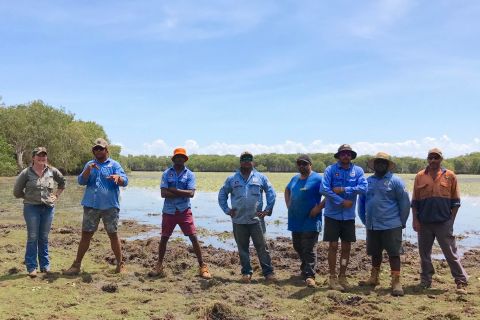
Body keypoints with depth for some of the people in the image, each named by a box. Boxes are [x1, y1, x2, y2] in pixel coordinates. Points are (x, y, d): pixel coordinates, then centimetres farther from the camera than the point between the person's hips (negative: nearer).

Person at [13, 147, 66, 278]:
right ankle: (31, 267, 8)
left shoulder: (52, 171, 1)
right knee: (32, 238, 1)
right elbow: (17, 192, 1)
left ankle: (45, 265, 19)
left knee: (44, 238, 11)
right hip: (32, 208, -2)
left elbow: (62, 182, 18)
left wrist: (57, 195, 10)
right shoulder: (26, 173, -6)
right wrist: (30, 197, 2)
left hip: (48, 208, 3)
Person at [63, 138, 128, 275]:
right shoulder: (89, 164, 12)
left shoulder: (114, 165, 2)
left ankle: (120, 264, 15)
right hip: (91, 206, 3)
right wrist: (88, 169, -17)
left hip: (110, 207, -2)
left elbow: (125, 181, -9)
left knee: (113, 234, 4)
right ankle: (76, 265, 15)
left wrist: (118, 177, -32)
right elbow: (81, 181, 0)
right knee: (86, 235, 6)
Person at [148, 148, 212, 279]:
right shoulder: (166, 174, 1)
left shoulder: (189, 174, 0)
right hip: (169, 211, 1)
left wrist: (174, 190, -15)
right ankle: (159, 265, 26)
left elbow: (191, 193, -13)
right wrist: (182, 193, -14)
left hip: (184, 211, -1)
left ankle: (202, 266, 5)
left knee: (193, 237, -4)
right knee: (164, 238, 9)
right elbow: (163, 193, -11)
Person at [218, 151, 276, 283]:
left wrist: (267, 210, 1)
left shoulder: (260, 177, 5)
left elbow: (271, 193, 8)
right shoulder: (232, 179, 7)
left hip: (256, 219, -1)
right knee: (242, 249, 8)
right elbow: (222, 195, 14)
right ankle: (246, 272, 18)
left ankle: (268, 272, 8)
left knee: (262, 247, 1)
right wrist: (227, 210, 5)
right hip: (238, 220, 1)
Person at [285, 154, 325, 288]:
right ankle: (305, 269, 36)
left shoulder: (317, 179, -11)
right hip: (295, 221, 8)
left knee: (309, 250, -7)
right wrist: (288, 204, 17)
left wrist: (318, 208, -18)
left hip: (310, 222, -8)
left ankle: (309, 276, -5)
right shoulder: (295, 179, 12)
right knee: (298, 247, 18)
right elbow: (287, 190, 30)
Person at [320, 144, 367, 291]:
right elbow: (324, 189, -17)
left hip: (349, 215, 3)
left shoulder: (358, 171, 1)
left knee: (346, 247, 10)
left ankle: (342, 276, 24)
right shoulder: (330, 169, -6)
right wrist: (342, 201, -19)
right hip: (332, 214, -3)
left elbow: (363, 188, -13)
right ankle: (332, 277, 14)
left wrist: (343, 189, -18)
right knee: (333, 246, 2)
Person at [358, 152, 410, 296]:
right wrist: (365, 220, 12)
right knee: (375, 253, 17)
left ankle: (396, 282, 4)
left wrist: (401, 222, -2)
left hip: (391, 226, -5)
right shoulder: (368, 181, 8)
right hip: (372, 226, 5)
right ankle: (374, 278, 31)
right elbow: (361, 201, 15)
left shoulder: (395, 181, -6)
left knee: (394, 253, -1)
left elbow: (405, 202, -4)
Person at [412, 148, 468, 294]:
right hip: (424, 223, 2)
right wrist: (415, 220, 1)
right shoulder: (420, 176, 4)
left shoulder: (450, 176, 1)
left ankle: (461, 282, 10)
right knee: (424, 253, 10)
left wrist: (451, 220, -2)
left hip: (444, 222, -2)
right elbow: (415, 202, 7)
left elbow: (455, 201, 4)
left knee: (451, 253, 1)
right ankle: (425, 280, 23)